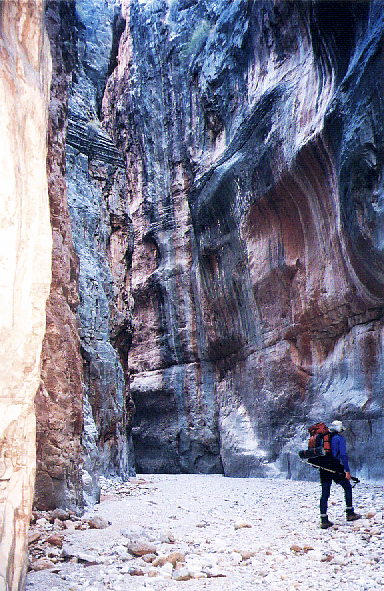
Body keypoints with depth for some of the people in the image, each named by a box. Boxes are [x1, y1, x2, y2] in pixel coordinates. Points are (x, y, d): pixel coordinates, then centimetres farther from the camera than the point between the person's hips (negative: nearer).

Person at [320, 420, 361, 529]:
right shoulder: (340, 438, -3)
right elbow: (343, 455, -12)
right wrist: (347, 471, -11)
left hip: (323, 469, 6)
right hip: (335, 468, -5)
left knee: (325, 494, 5)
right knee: (347, 488, 15)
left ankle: (324, 520, 1)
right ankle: (350, 514, 19)